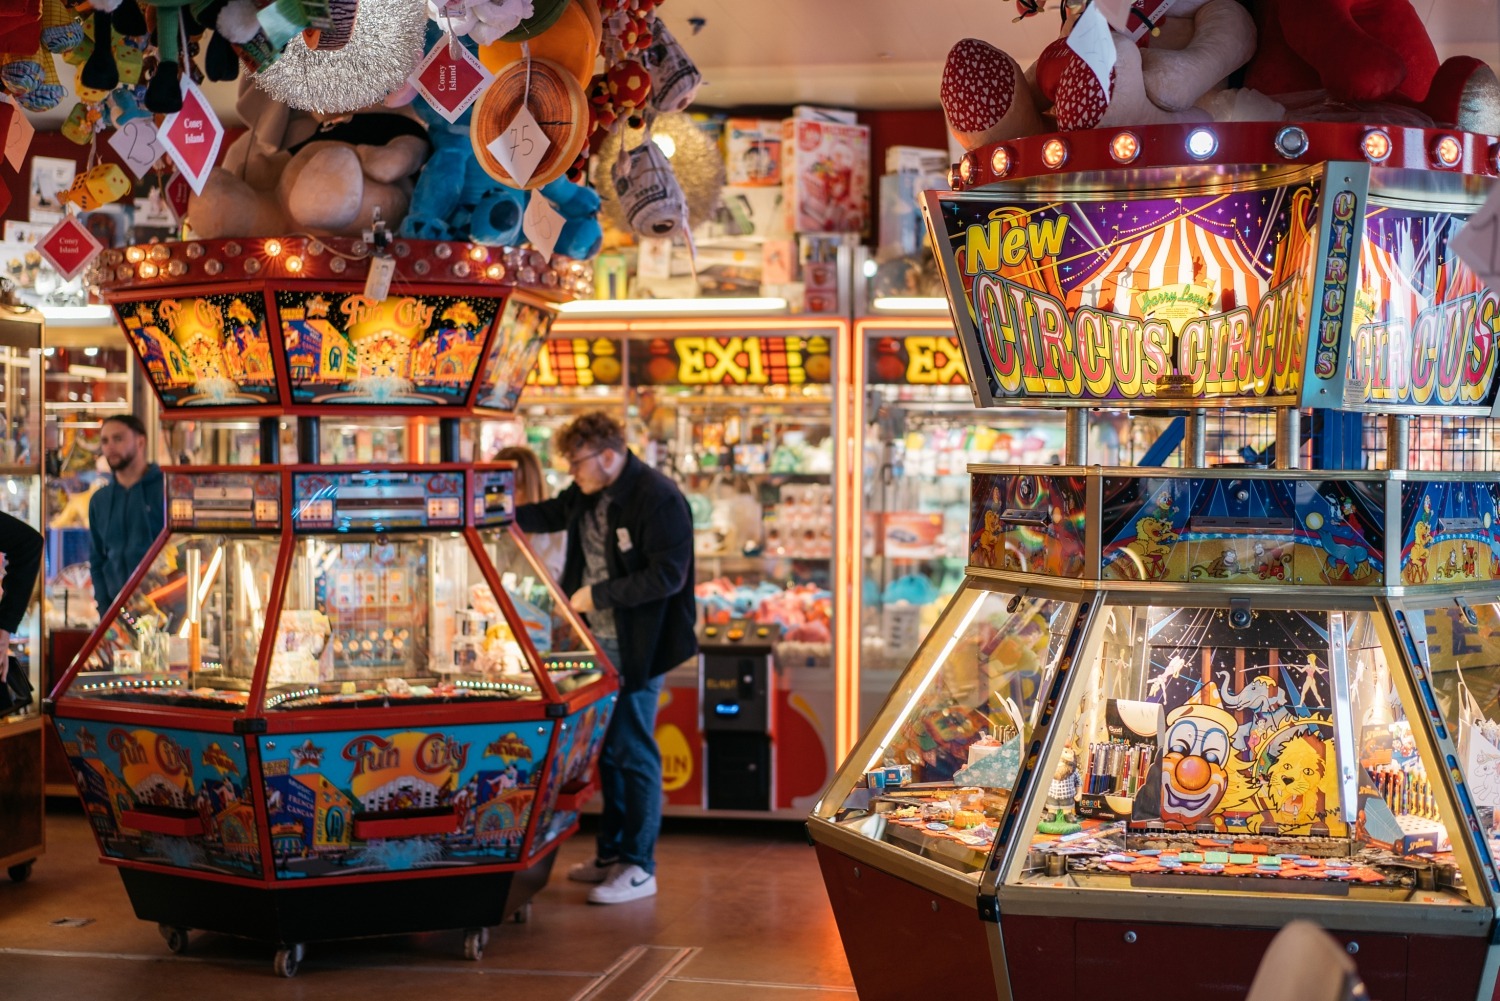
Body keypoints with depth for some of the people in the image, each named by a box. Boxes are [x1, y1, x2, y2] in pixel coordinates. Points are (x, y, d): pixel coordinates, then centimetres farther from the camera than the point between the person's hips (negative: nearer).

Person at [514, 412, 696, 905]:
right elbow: (553, 513, 27)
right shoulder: (589, 493, 8)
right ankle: (611, 854, 27)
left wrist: (598, 594, -21)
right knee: (607, 749, 15)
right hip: (600, 642, 9)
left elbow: (668, 575, -22)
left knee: (635, 753, -3)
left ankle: (639, 868, 5)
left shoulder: (658, 499, -19)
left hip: (637, 649, -9)